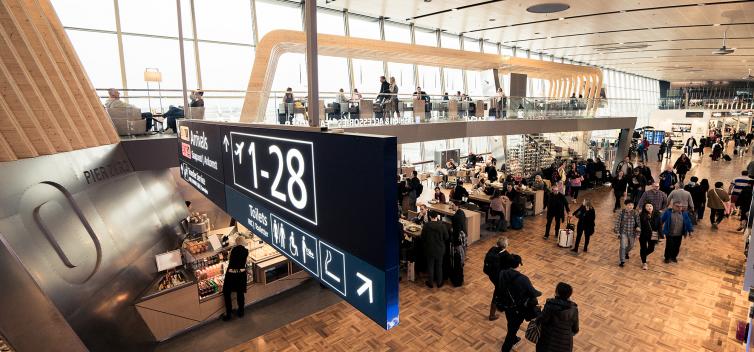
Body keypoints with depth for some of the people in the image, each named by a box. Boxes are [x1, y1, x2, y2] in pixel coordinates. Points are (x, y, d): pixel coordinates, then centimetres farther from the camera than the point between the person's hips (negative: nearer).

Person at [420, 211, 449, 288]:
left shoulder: (426, 226, -17)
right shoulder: (442, 225, -15)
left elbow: (422, 238, -8)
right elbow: (447, 237, -6)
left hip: (429, 249, -1)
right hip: (440, 249, 1)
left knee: (430, 266, 15)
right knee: (439, 266, 17)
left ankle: (430, 283, 26)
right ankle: (439, 282, 28)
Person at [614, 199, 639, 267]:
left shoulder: (635, 213, -8)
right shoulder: (621, 212, -13)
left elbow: (638, 222, -2)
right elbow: (617, 222, -9)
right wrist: (617, 232, -11)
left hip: (632, 233, 3)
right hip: (623, 232, -3)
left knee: (631, 246, 21)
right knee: (623, 246, -10)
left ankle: (626, 253, 55)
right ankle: (621, 261, 0)